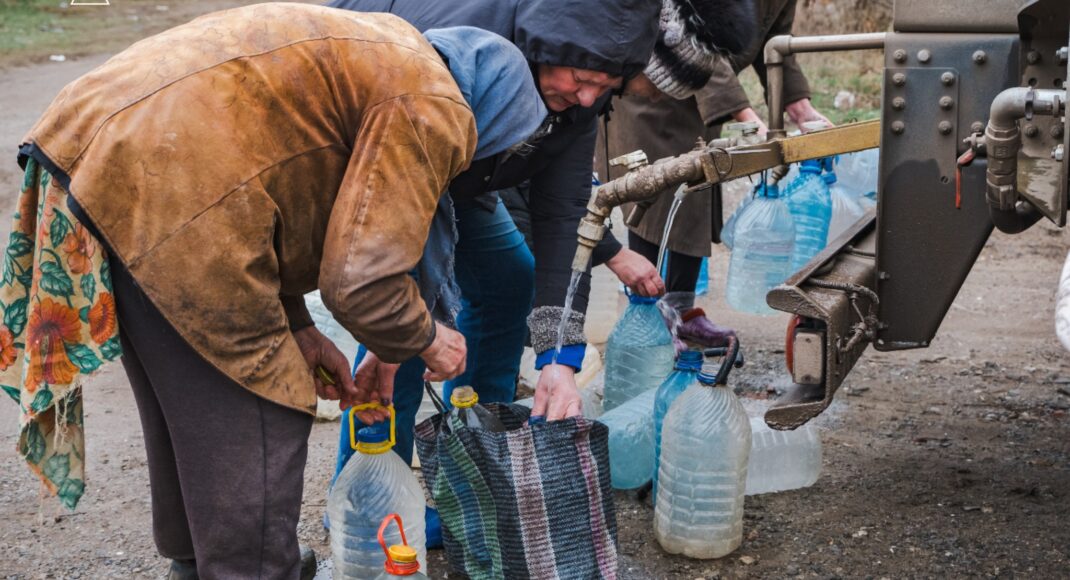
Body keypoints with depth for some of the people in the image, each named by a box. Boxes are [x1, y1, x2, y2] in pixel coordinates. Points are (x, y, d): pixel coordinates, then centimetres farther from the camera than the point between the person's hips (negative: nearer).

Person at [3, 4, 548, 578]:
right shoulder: (433, 108, -5)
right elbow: (361, 280, -12)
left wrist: (298, 331, 20)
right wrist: (427, 340, 10)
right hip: (162, 197, -11)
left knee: (187, 408, 26)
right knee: (258, 429, 2)